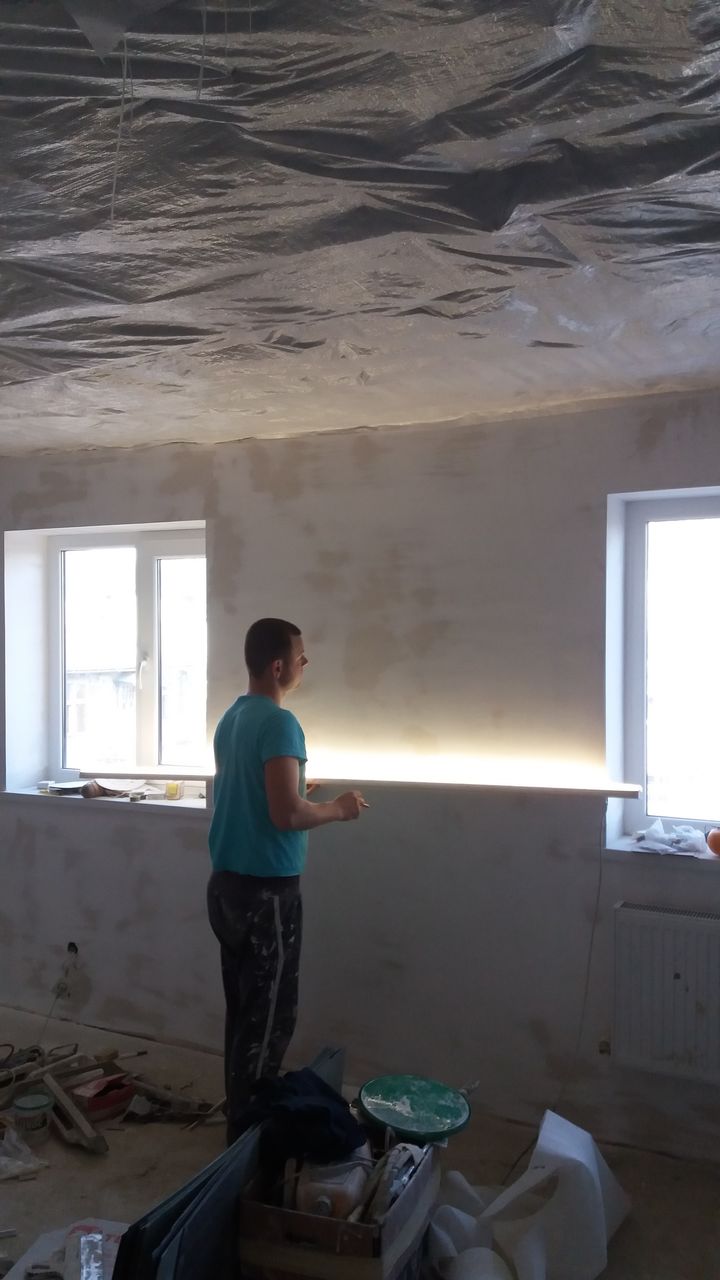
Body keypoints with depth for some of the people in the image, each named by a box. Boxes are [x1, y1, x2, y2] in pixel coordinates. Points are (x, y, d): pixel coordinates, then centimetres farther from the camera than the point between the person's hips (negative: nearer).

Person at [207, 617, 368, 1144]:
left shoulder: (231, 718, 10)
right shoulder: (280, 723, -20)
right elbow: (286, 815, -26)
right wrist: (339, 809, -10)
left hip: (227, 882, 9)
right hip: (267, 890, -9)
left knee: (243, 1010, 18)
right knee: (269, 1016, 4)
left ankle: (241, 1116, 30)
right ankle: (247, 1131, 14)